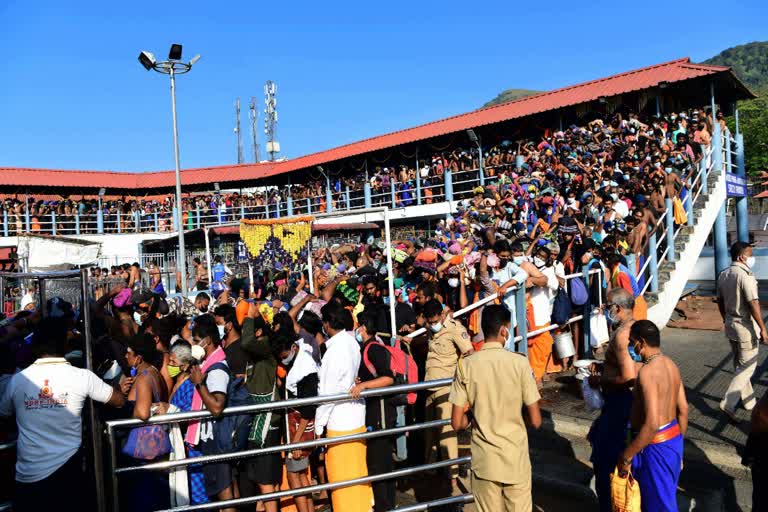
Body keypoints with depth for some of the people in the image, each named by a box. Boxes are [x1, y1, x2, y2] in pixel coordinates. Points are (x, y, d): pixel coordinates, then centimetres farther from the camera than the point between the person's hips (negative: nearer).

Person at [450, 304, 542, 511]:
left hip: (484, 462, 1)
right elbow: (535, 421, -8)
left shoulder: (466, 365, -8)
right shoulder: (519, 363, -11)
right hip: (516, 461, -1)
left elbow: (457, 423, -7)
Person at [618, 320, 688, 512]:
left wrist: (626, 457, -22)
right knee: (666, 496, 24)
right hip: (673, 438, 9)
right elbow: (683, 410, 11)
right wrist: (678, 442, 23)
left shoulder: (647, 371, -25)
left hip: (655, 444, -9)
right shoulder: (671, 365, 3)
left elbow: (652, 424, -30)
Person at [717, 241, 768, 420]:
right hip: (746, 327, -8)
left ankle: (748, 401, 31)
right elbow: (753, 304, -22)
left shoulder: (723, 275, 5)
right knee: (748, 367, 1)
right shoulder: (745, 276, -20)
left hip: (730, 325, 8)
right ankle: (728, 403, -5)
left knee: (739, 365, 17)